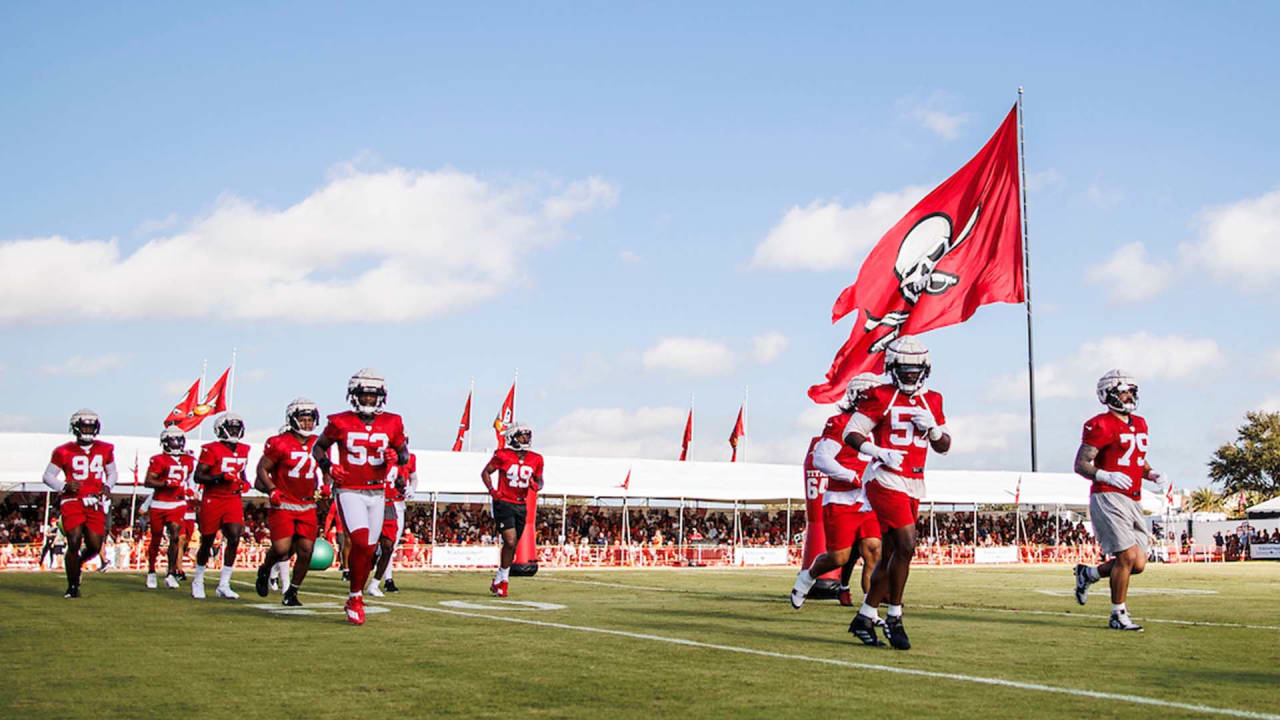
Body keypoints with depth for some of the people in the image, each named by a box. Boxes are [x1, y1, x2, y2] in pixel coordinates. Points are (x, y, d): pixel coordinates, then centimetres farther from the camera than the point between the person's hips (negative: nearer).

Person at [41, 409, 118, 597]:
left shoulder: (105, 450, 9)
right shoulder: (64, 452, -1)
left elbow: (112, 473, 22)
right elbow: (48, 476, 5)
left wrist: (107, 485, 1)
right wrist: (65, 486, -12)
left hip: (94, 504, 3)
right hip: (72, 502, -3)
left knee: (95, 546, -1)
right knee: (74, 543, -12)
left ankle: (77, 563, 34)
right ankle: (72, 586, 4)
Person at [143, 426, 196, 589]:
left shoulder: (188, 461, 10)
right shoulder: (159, 460, -7)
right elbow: (148, 481, -14)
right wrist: (166, 483, -25)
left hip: (178, 505, 3)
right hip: (159, 504, -3)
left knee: (175, 537, -11)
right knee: (156, 540, 9)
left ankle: (171, 574, -7)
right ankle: (151, 572, 27)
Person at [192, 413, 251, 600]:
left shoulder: (243, 450, 9)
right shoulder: (212, 450, -11)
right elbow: (198, 476, -13)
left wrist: (244, 483, 7)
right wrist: (221, 477, -25)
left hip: (234, 500, 5)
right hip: (212, 500, -4)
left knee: (234, 539, -11)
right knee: (207, 543, 6)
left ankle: (223, 585, -5)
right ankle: (198, 581, 28)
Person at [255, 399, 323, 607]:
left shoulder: (316, 444, 8)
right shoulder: (280, 443, -9)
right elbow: (262, 468, -4)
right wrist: (273, 491, -15)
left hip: (307, 507, 5)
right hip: (282, 505, -5)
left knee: (306, 551, -3)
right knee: (282, 549, -15)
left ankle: (291, 593, 13)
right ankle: (265, 570, 19)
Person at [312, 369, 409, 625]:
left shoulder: (391, 424, 3)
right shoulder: (340, 423, -3)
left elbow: (404, 452, 15)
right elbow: (318, 447, 10)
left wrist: (397, 457, -8)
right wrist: (327, 466, -9)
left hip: (376, 493, 4)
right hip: (349, 491, -3)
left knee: (368, 550, 7)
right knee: (360, 542, -20)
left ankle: (356, 598, 26)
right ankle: (355, 597, -3)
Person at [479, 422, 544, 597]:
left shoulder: (535, 459, 6)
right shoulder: (503, 455, -6)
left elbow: (539, 480, 19)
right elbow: (485, 472, 5)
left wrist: (536, 485, -5)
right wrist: (492, 491, -8)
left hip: (521, 506, 5)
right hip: (504, 503, -5)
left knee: (512, 546, 8)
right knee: (510, 541, -16)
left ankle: (500, 582, 21)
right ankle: (502, 579, 0)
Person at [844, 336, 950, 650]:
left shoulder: (932, 401, 13)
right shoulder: (880, 397, -5)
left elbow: (944, 446, 18)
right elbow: (851, 434, -5)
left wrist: (932, 427, -3)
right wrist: (879, 452, -20)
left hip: (913, 485, 7)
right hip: (886, 481, -7)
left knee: (890, 555, 9)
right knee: (906, 545, -16)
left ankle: (864, 618, 19)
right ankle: (894, 619, -5)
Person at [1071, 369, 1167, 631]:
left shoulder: (1139, 424, 17)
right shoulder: (1100, 426, -8)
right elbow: (1081, 464, -10)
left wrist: (1153, 475, 7)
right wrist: (1106, 476, -26)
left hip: (1133, 501, 8)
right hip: (1108, 498, -8)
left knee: (1138, 564, 4)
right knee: (1127, 556, -13)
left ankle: (1088, 574, 26)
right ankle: (1118, 616, 2)